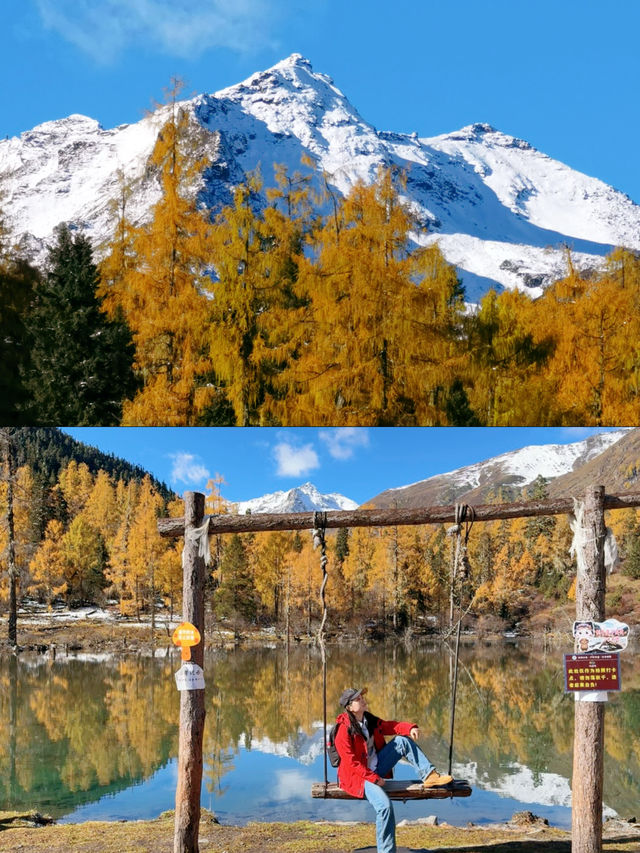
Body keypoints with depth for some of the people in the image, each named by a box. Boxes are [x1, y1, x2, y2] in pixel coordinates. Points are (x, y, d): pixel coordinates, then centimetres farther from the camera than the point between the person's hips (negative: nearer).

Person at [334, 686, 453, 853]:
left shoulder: (369, 720, 5)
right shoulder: (344, 730, -21)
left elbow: (390, 726, 8)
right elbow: (351, 762, -22)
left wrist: (410, 728, -13)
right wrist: (374, 778, -21)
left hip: (375, 769, 8)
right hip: (357, 776, -8)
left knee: (403, 740, -1)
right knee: (385, 805, -32)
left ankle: (429, 776, -4)